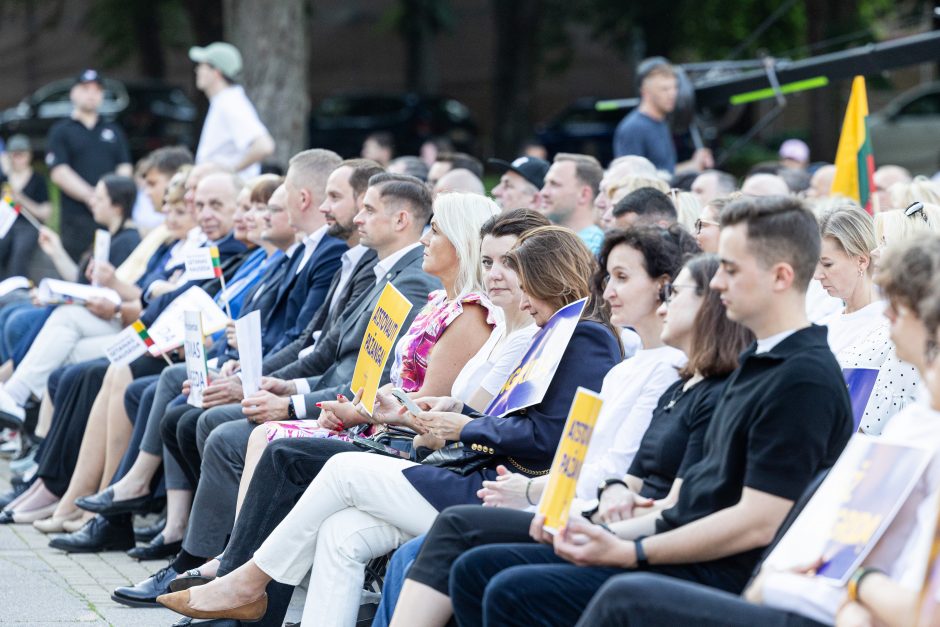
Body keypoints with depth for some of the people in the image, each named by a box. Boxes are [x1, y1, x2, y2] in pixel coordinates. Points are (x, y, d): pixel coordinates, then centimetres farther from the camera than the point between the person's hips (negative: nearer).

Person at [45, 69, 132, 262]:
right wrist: (90, 197, -14)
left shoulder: (113, 131, 21)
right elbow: (59, 173, -3)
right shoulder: (61, 131, 9)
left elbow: (125, 169, 12)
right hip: (77, 215, -3)